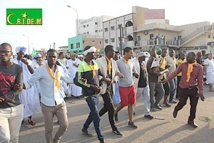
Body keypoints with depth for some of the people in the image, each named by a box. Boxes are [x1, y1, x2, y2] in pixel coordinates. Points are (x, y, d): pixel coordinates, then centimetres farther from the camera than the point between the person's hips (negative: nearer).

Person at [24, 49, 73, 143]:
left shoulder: (60, 69, 2)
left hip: (60, 103, 4)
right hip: (47, 105, -4)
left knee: (64, 125, 6)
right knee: (49, 129, 9)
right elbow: (30, 83, -15)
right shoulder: (40, 70, -13)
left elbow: (66, 79, 18)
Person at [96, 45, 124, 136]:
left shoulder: (114, 62, 10)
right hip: (104, 87, -7)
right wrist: (104, 79, -21)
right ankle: (114, 128, 13)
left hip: (111, 87, 7)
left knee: (107, 107, 15)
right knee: (111, 109, -5)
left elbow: (116, 74, 13)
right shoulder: (99, 61, -11)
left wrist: (113, 80, -7)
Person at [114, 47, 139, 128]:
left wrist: (135, 74, -5)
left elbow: (134, 72, 16)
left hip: (131, 86, 6)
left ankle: (130, 121, 20)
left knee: (131, 104, 9)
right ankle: (115, 112, 33)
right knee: (123, 104, 3)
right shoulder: (118, 62, -12)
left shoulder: (131, 62, 6)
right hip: (123, 87, -5)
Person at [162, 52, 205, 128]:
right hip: (183, 88, -1)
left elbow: (200, 79, -4)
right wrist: (167, 79, -24)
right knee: (182, 103, 3)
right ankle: (176, 110, 40)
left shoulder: (199, 67, -4)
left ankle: (191, 121, 29)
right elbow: (175, 72, -10)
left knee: (193, 105, 8)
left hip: (194, 89, 1)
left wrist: (200, 91, -7)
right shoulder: (182, 65, -3)